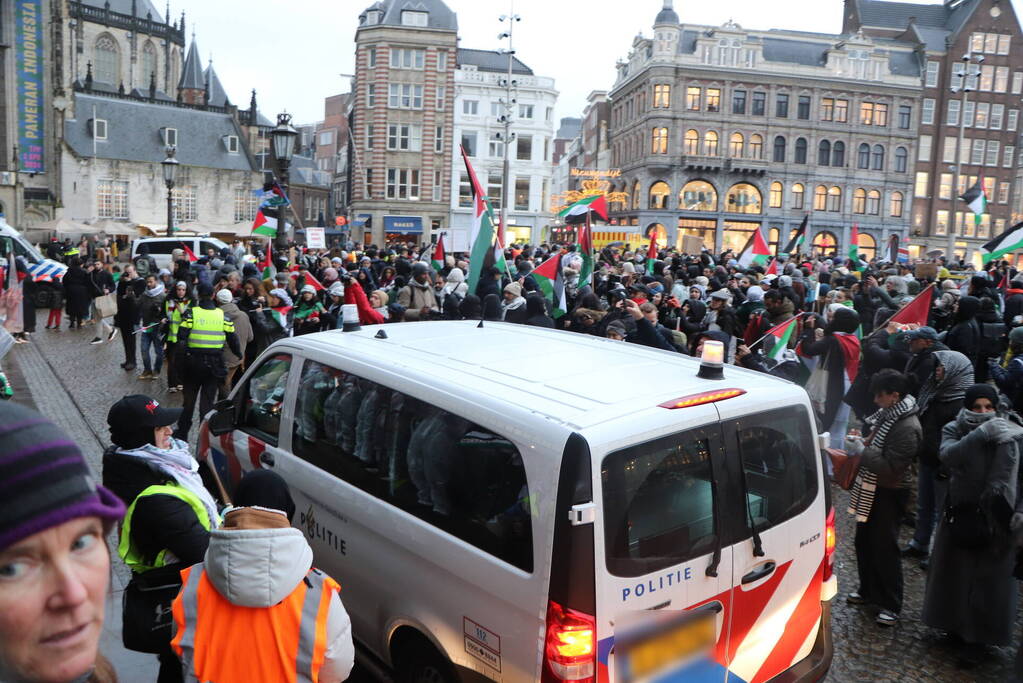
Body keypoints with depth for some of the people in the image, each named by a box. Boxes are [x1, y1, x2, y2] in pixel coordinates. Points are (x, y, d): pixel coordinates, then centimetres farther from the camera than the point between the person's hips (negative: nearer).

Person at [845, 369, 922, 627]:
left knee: (885, 549, 1)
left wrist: (862, 450, -22)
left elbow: (890, 466, -27)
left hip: (889, 494, -9)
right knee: (864, 542, 20)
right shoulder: (888, 415, 4)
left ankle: (891, 606, 15)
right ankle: (868, 590, 37)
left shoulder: (907, 428, -25)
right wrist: (862, 442, 2)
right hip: (871, 490, 9)